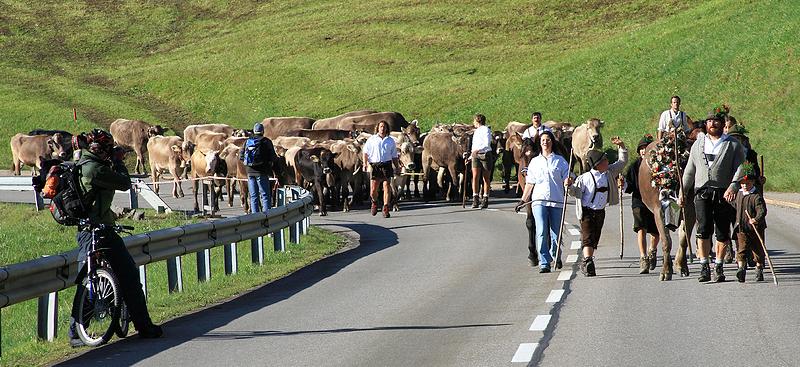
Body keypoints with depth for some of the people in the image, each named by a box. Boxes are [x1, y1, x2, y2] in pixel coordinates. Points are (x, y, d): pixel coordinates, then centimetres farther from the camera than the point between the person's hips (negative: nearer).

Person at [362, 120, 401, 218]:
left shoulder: (391, 141, 14)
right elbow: (365, 153, 7)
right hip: (374, 165, -1)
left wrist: (397, 167, 9)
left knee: (387, 187, -9)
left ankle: (386, 209, -6)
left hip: (387, 165, 1)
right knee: (373, 190, -2)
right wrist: (365, 164, -6)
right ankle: (374, 202, 29)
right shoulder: (371, 139, 10)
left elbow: (394, 156, 19)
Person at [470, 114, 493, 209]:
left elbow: (487, 144, -15)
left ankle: (485, 199, 5)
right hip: (475, 156, 6)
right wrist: (471, 156, 25)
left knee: (486, 178, 1)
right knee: (475, 177, -7)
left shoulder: (486, 130, -4)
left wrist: (477, 150, -27)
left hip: (485, 155, -6)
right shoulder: (476, 131, 18)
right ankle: (475, 199, -9)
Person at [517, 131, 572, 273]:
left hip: (556, 201, 0)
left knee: (555, 233, 2)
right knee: (541, 232, -14)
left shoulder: (560, 160, 9)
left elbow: (567, 178, 2)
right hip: (539, 200, 1)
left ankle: (556, 256, 30)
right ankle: (544, 263, -16)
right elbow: (530, 183, 18)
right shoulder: (535, 161, 15)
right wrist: (523, 200, 14)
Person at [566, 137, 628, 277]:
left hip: (600, 211, 6)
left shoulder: (610, 173, 4)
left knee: (595, 238, 11)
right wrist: (570, 186, -28)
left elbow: (622, 161, 12)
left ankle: (585, 264, 19)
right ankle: (588, 261, -22)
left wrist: (621, 146, 2)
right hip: (587, 211, -6)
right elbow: (577, 192, -9)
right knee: (588, 237, -14)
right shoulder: (585, 178, -14)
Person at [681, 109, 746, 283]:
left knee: (722, 233, 1)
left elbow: (740, 168, -2)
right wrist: (683, 191, 16)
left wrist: (733, 186, -17)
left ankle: (719, 268, 12)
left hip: (724, 194, -1)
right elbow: (690, 170, 21)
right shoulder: (698, 144, 17)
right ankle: (704, 267, -8)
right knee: (703, 229, -13)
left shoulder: (733, 145, 7)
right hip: (702, 192, 1)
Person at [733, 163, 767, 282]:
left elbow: (762, 210, -23)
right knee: (741, 250, -11)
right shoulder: (738, 194, 8)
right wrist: (736, 221, 21)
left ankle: (759, 270, 22)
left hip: (755, 228, -4)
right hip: (741, 228, 4)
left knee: (758, 250, 10)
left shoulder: (757, 196, -12)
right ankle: (741, 268, -20)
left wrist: (757, 219, -39)